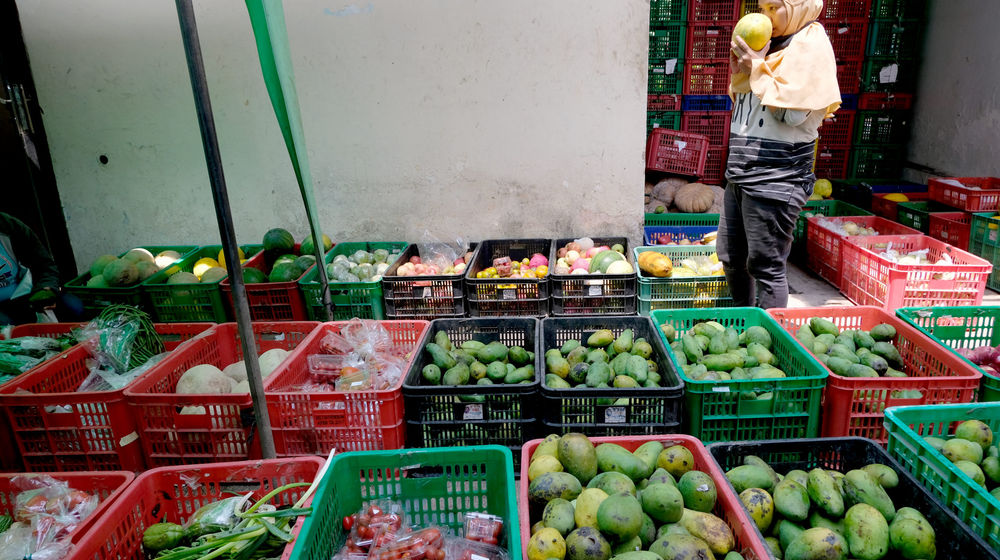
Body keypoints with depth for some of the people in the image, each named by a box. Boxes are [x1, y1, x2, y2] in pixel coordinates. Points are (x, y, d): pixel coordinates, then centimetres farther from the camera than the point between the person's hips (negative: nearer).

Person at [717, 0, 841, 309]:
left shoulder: (812, 46, -6)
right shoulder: (772, 44, 17)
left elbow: (793, 113, -16)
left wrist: (757, 69, -10)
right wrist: (741, 67, 5)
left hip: (775, 179, -9)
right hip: (740, 173, 9)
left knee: (766, 266, -3)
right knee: (731, 259, 16)